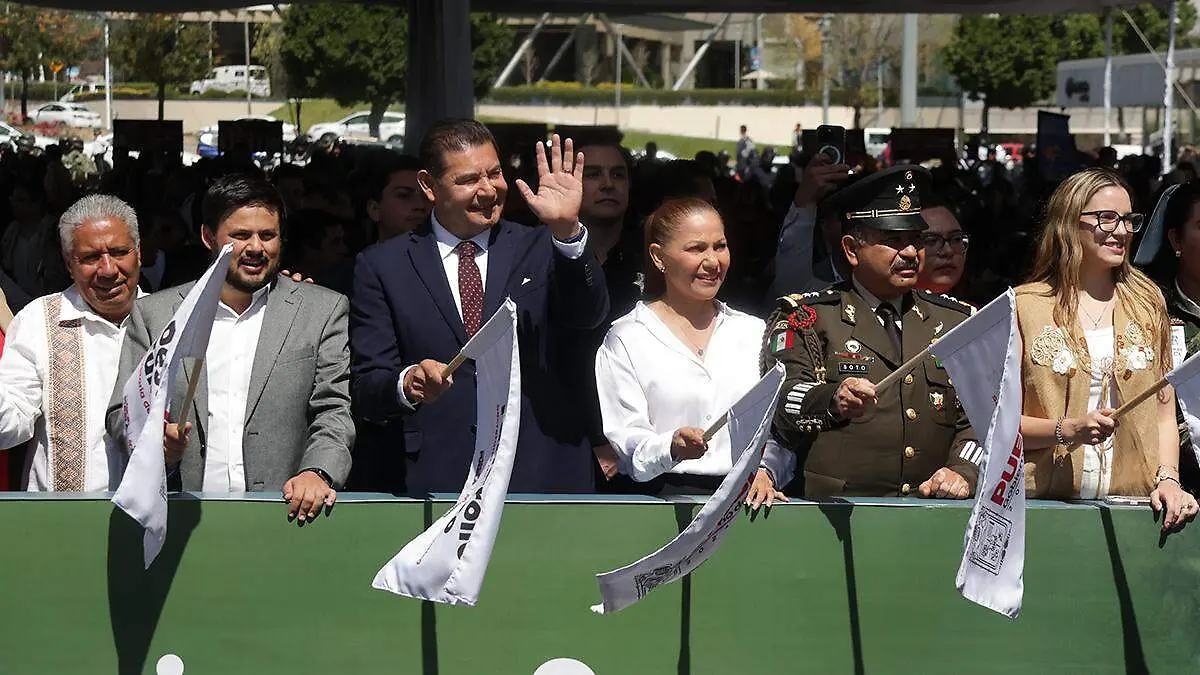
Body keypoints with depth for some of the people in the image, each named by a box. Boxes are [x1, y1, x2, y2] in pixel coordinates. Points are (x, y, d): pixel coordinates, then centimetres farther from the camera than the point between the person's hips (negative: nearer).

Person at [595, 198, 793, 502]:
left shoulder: (754, 332, 19)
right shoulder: (627, 338, 7)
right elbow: (626, 440, -1)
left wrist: (766, 471, -7)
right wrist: (671, 447, -22)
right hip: (667, 500, -2)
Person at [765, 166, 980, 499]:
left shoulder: (955, 321, 21)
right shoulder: (807, 317, 10)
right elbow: (782, 401, -4)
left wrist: (963, 471, -5)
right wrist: (831, 400, -25)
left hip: (931, 513, 4)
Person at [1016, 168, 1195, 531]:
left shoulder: (1146, 300, 14)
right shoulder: (1023, 306, 4)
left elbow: (1164, 412, 13)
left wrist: (1168, 478, -2)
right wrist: (1067, 430, -11)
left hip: (1132, 501, 2)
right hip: (1044, 499, -2)